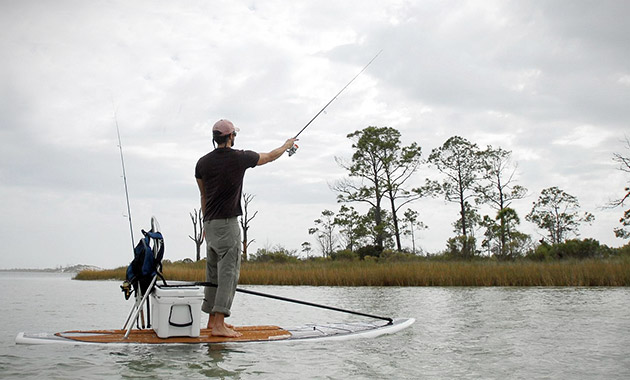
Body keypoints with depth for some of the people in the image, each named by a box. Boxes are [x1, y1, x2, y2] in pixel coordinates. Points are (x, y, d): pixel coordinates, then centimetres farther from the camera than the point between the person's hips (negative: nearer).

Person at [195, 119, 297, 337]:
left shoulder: (203, 163, 6)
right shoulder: (240, 158, -5)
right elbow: (269, 157, 12)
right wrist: (287, 145, 32)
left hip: (210, 224, 6)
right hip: (228, 224, -6)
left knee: (213, 272, 14)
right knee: (228, 272, -7)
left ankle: (213, 319, 20)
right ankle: (219, 325, -13)